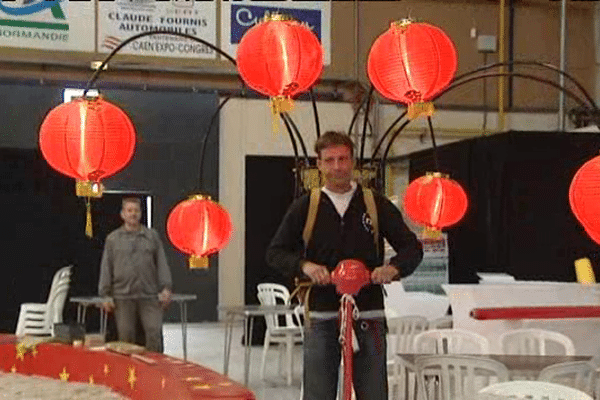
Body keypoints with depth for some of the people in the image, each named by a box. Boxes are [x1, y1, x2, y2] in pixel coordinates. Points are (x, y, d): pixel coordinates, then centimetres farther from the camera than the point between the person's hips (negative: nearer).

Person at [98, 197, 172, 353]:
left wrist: (166, 288, 1)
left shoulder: (152, 236, 12)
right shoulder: (113, 239, 10)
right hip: (123, 298, 0)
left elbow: (161, 264, 11)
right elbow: (106, 269, 8)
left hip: (149, 296, 0)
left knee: (154, 333, -7)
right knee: (126, 336, 3)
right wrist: (105, 296, 2)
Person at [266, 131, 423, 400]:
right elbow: (275, 252, 4)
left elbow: (412, 247, 7)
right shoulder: (304, 207, 6)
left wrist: (394, 268, -14)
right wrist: (304, 265, -15)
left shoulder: (377, 205, 6)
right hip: (321, 317, 0)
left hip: (368, 317, 0)